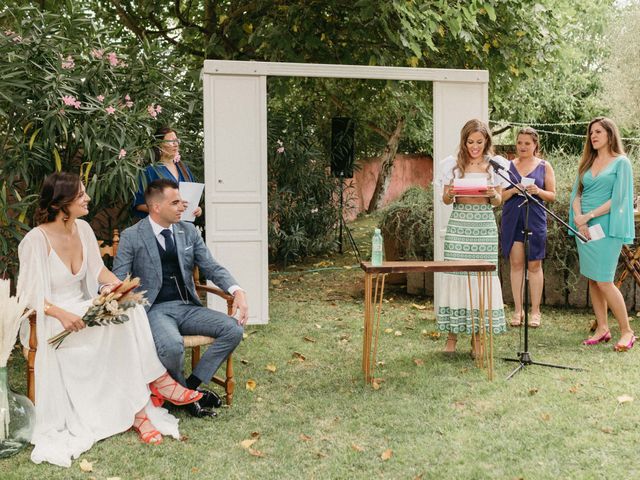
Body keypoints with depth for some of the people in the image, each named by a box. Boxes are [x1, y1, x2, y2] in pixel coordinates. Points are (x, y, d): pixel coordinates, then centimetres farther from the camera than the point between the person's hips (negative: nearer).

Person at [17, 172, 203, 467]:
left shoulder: (82, 228, 3)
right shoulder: (36, 240, -17)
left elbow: (97, 268, 13)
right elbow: (29, 294, -15)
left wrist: (117, 285, -7)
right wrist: (61, 314, -29)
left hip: (83, 308, 6)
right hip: (50, 320, -6)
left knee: (129, 311, -23)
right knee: (116, 332, -29)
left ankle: (137, 408, -23)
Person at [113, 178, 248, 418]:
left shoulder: (189, 231, 10)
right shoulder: (131, 237, -2)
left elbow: (211, 267, 8)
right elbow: (118, 281, -1)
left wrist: (237, 291, -10)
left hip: (187, 307, 5)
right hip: (154, 310, -5)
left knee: (234, 329, -18)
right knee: (173, 346, -36)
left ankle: (191, 384, -6)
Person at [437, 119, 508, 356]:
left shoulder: (496, 164, 8)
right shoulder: (452, 164, 7)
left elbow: (498, 202, 9)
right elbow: (445, 199, 9)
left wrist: (493, 194, -12)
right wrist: (449, 194, -13)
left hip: (485, 224, 0)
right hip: (459, 224, 0)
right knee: (455, 273, -4)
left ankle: (477, 338, 6)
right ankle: (452, 335, 5)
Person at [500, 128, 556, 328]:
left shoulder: (544, 166, 7)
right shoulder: (508, 165, 9)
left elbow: (552, 196, 5)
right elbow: (500, 196, 7)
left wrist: (538, 191, -14)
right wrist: (513, 191, -13)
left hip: (535, 219, -1)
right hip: (512, 219, 1)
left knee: (534, 265, 2)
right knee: (516, 263, 3)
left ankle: (535, 311, 9)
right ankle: (518, 309, 10)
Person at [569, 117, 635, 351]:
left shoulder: (621, 162, -1)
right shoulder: (587, 163, 16)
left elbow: (617, 198, -10)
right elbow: (576, 194, 10)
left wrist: (588, 216, -13)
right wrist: (578, 218, -8)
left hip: (606, 227, -6)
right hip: (584, 228, 6)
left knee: (604, 281, -10)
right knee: (592, 280, 7)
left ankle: (627, 331, 0)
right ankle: (602, 329, 15)